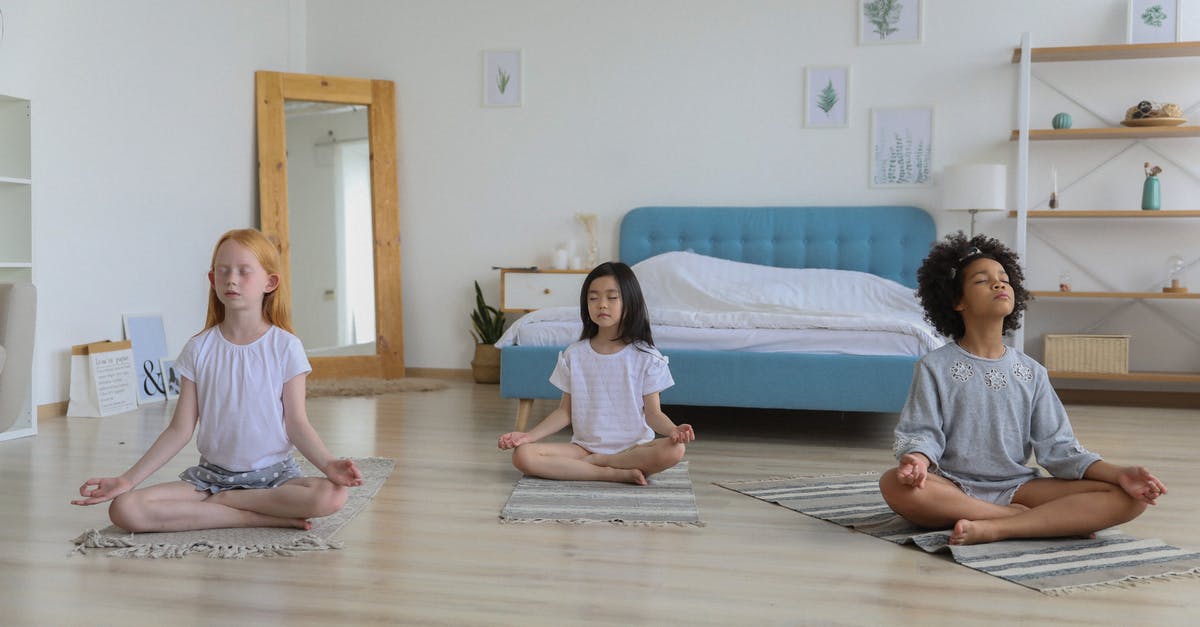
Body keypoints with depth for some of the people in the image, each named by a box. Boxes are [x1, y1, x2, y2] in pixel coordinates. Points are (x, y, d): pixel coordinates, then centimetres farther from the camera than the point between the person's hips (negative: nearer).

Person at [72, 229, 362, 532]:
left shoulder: (285, 347, -4)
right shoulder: (199, 349, 1)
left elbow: (296, 424, -4)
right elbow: (180, 429, 2)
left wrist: (328, 463, -23)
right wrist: (128, 479, -6)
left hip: (273, 473, -2)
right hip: (211, 473, 2)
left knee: (332, 496, -33)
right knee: (124, 509, -22)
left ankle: (218, 500, -13)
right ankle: (260, 516, -19)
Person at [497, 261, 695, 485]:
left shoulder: (646, 357, -1)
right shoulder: (574, 355, 6)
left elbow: (653, 413, -1)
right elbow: (565, 411, 9)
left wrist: (674, 430, -23)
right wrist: (530, 435, -5)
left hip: (634, 447, -2)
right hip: (584, 446, 2)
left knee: (675, 450, -34)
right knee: (522, 455, -24)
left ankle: (591, 462, -18)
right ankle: (616, 473, -25)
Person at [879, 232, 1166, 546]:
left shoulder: (1032, 372, 11)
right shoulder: (935, 367, 1)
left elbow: (1057, 445, 6)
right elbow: (920, 433, -5)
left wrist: (1118, 473, -9)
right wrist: (916, 461, -30)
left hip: (1017, 487, 3)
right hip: (954, 488, -3)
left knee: (1129, 498, -16)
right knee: (895, 484, -39)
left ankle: (993, 528, -28)